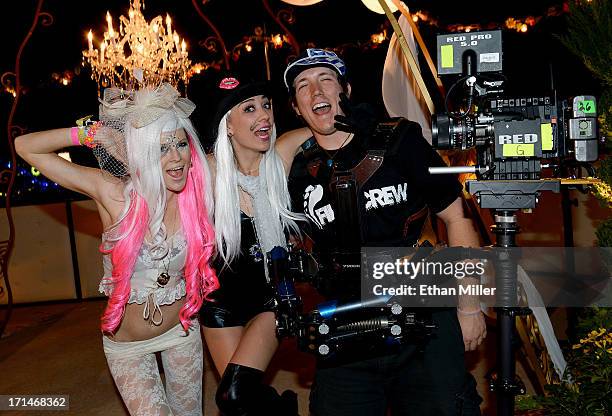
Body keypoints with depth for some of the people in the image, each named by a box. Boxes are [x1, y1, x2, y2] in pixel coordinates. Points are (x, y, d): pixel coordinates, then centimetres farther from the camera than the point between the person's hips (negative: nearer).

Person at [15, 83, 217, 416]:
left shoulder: (195, 193, -17)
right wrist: (93, 132, -27)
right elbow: (25, 147, -17)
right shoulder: (113, 193, -21)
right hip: (127, 342, -2)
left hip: (182, 329, 2)